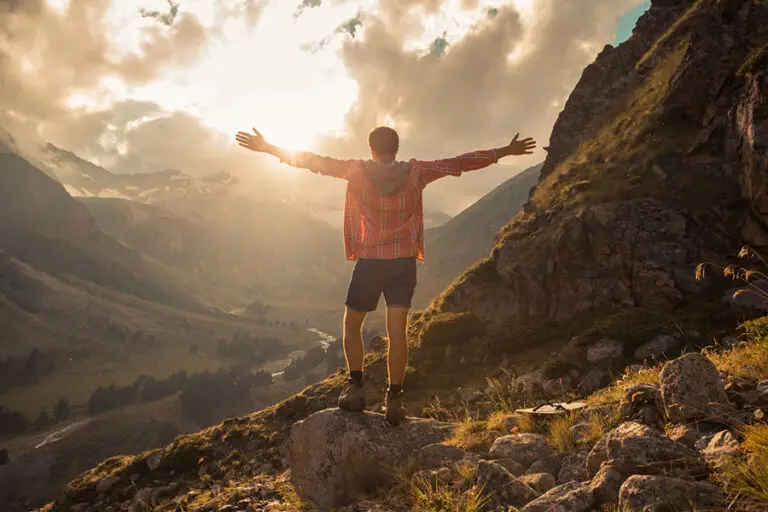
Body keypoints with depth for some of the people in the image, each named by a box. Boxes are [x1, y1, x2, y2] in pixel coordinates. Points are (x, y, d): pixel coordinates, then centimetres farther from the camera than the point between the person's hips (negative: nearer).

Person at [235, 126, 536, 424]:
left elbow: (316, 162, -2)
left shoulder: (358, 171, -4)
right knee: (397, 330, 1)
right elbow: (461, 163, 4)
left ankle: (355, 387, 4)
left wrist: (270, 149, 5)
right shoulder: (415, 172, 0)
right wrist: (505, 151, 12)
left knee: (352, 325, 14)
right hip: (404, 262, 2)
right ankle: (394, 397, -1)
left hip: (369, 262, -1)